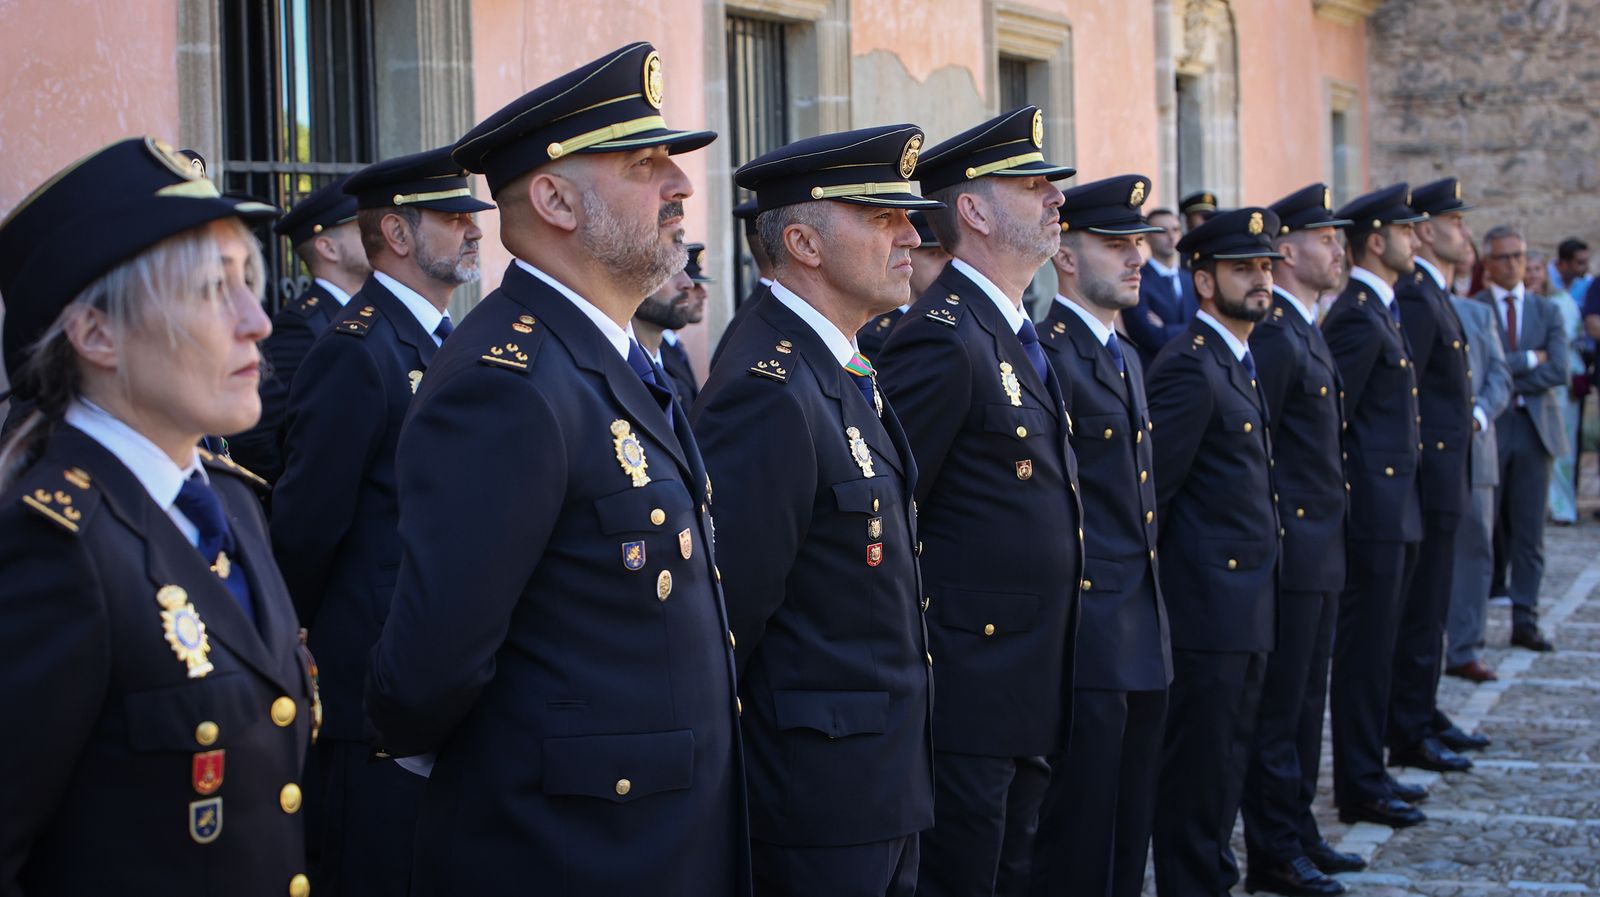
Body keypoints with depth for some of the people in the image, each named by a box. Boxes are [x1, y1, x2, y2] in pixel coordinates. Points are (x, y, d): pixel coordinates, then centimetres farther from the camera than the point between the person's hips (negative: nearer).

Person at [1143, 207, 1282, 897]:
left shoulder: (1237, 362, 15)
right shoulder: (1189, 367, -16)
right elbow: (1151, 492, -18)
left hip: (1246, 606, 10)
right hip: (1208, 604, -9)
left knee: (1227, 763, 16)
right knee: (1198, 768, -1)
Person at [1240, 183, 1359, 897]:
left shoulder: (1304, 331, 15)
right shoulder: (1272, 335, -17)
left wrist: (1324, 534, 18)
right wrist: (1271, 536, -18)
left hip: (1320, 550, 10)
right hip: (1290, 550, -10)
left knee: (1304, 702, 16)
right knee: (1278, 708, -2)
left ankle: (1298, 832, 25)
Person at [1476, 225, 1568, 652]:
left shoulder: (1547, 311, 11)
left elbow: (1559, 371, -2)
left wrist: (1508, 379, -10)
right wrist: (1529, 359, -10)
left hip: (1535, 427, 3)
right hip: (1487, 429, -3)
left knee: (1529, 533, 4)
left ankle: (1525, 622, 9)